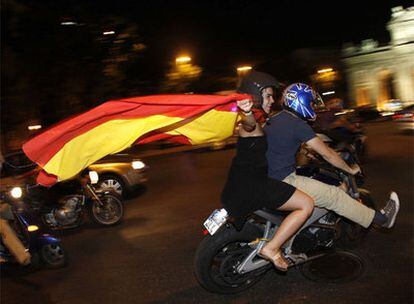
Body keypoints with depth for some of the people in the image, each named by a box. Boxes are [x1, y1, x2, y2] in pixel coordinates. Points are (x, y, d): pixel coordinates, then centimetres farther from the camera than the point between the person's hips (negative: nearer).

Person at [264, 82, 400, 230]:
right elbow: (327, 154, -10)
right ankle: (381, 218, 12)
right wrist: (350, 169, 5)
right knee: (335, 195, -1)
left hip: (268, 178, 10)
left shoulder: (273, 120, 11)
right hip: (283, 182, -10)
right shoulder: (298, 124, -16)